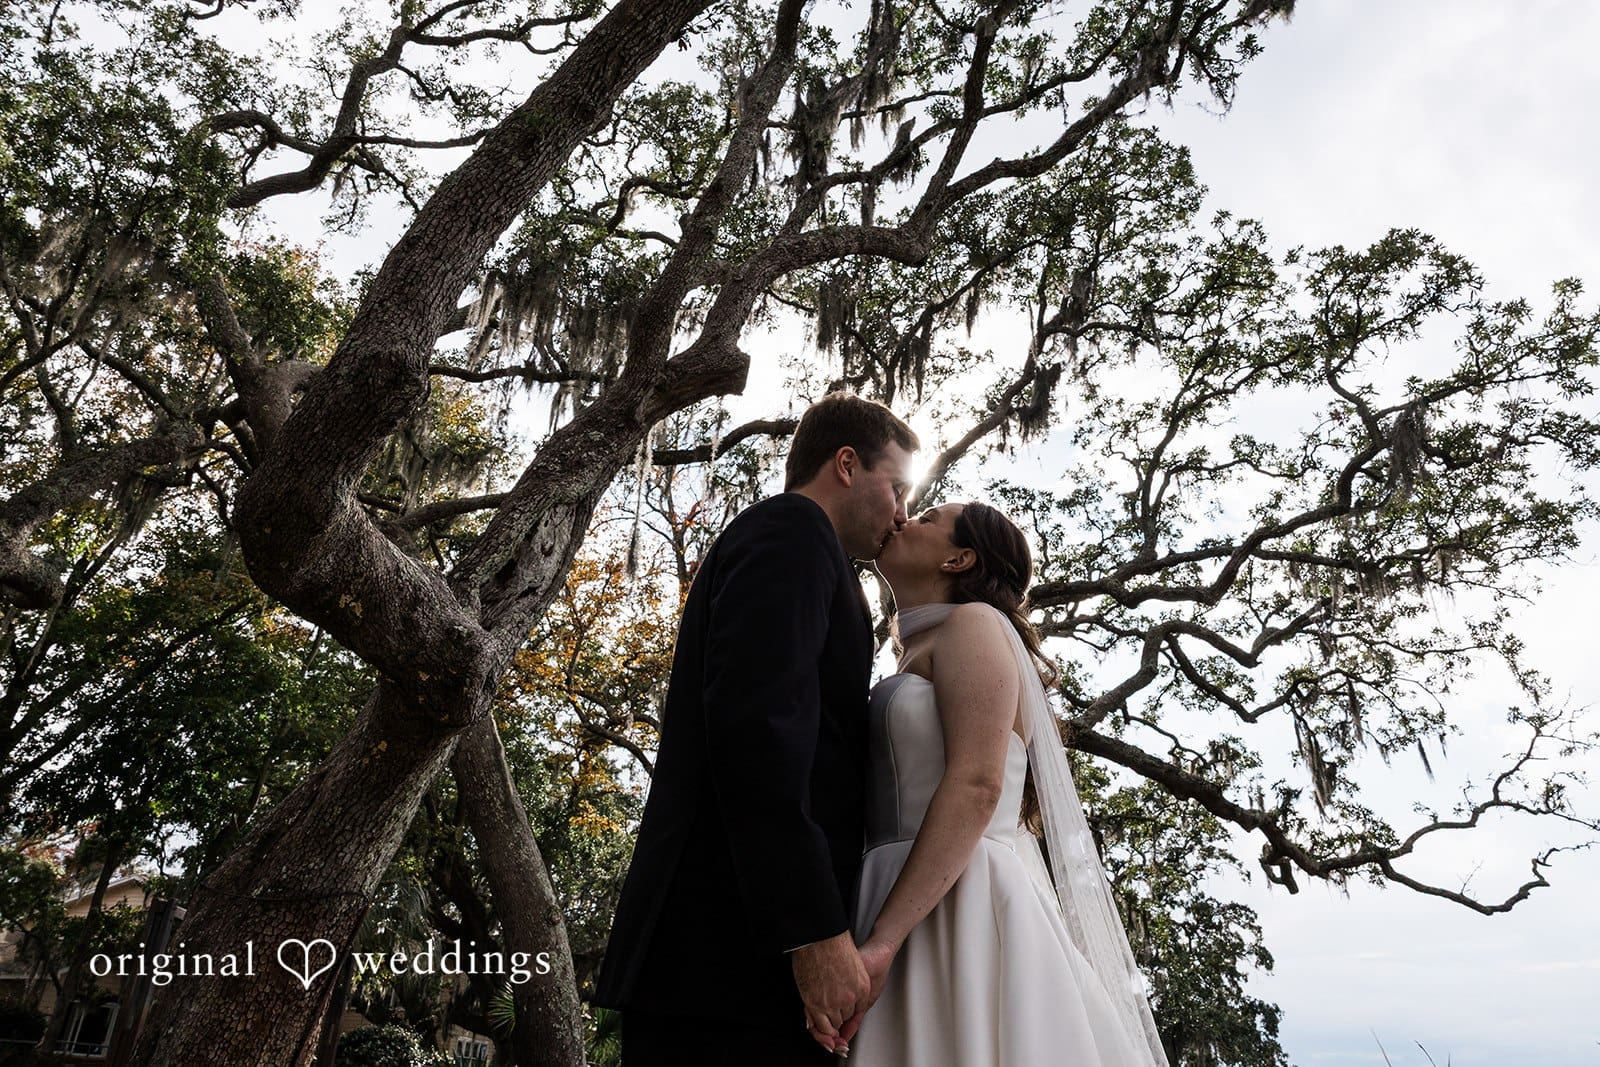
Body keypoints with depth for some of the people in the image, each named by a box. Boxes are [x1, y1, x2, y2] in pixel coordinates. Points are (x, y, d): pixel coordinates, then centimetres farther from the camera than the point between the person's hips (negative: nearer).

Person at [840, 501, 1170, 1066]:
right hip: (914, 920, 7)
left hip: (962, 912, -7)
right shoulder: (914, 659, 22)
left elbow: (976, 786, -17)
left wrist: (881, 940, -23)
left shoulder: (973, 622, -3)